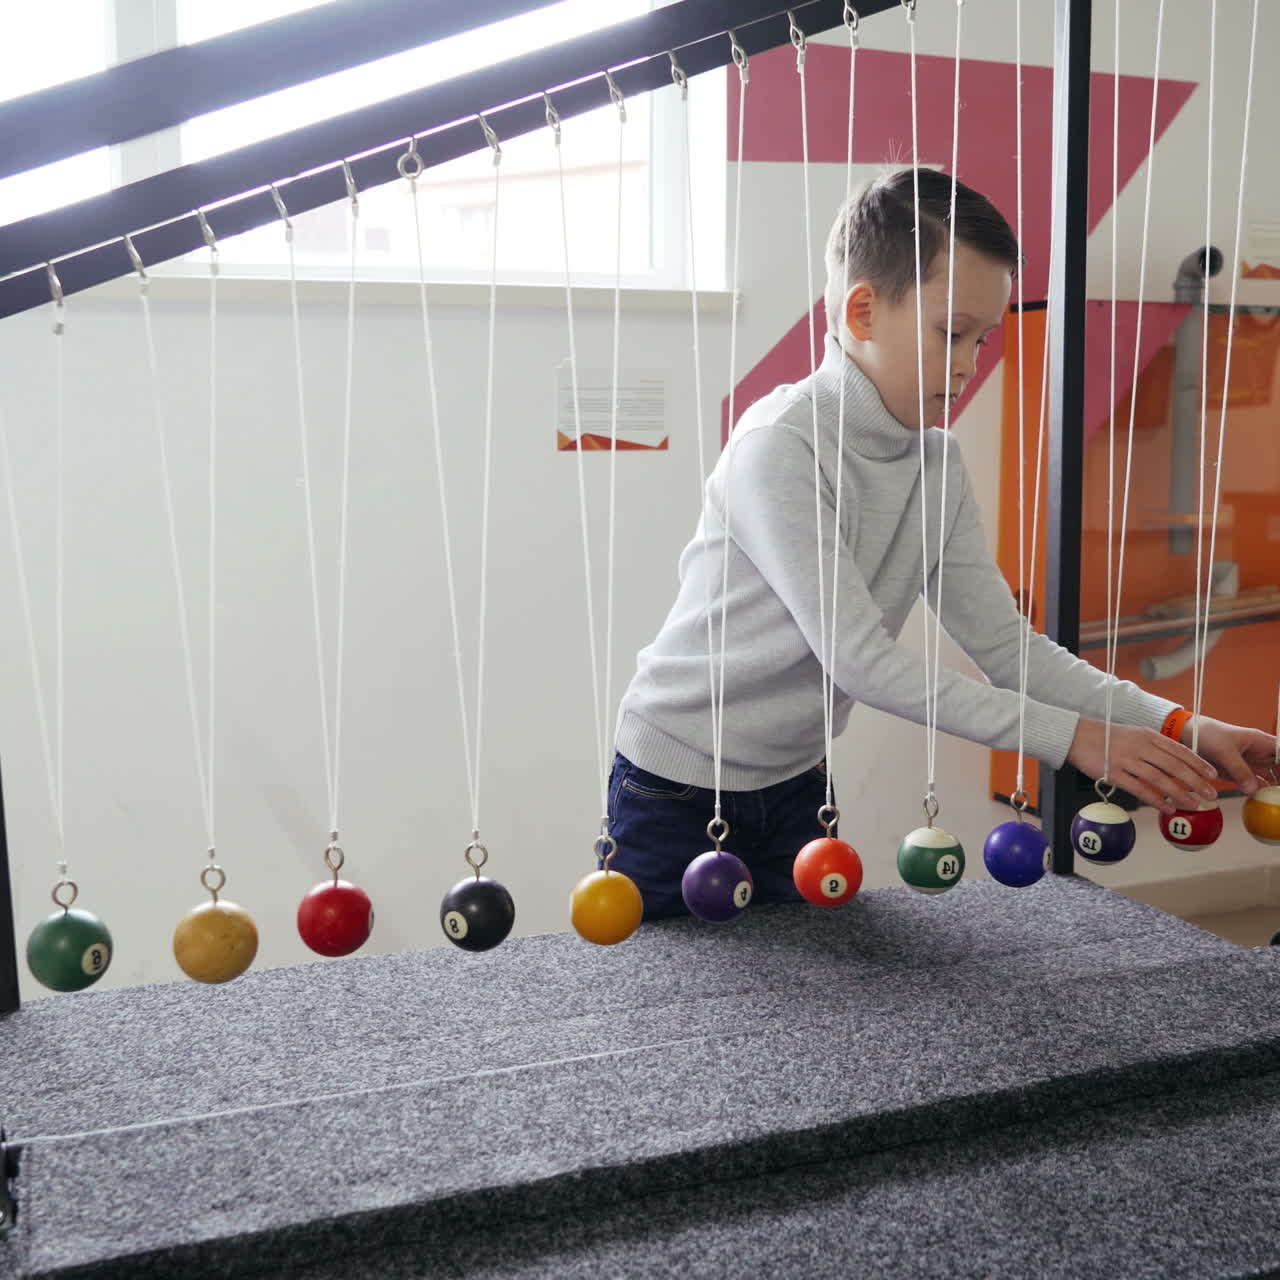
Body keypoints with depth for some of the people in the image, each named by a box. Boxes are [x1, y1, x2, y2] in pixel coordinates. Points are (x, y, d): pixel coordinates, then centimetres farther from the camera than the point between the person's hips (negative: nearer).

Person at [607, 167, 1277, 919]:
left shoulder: (938, 467, -2)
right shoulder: (781, 448, -25)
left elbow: (1005, 644, -4)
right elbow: (861, 660, -29)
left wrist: (1178, 729, -16)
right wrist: (1070, 737, -29)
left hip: (797, 785, 7)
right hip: (677, 790, -6)